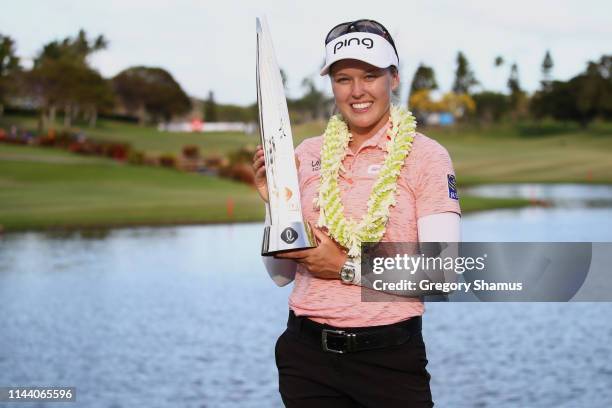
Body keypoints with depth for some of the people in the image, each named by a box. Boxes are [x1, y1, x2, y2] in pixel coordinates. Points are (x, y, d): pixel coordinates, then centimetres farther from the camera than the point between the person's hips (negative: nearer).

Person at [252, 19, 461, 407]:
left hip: (390, 357, -3)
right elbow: (281, 274, 8)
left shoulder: (425, 155, -5)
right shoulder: (307, 155, 4)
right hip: (307, 356, 3)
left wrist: (347, 267, -15)